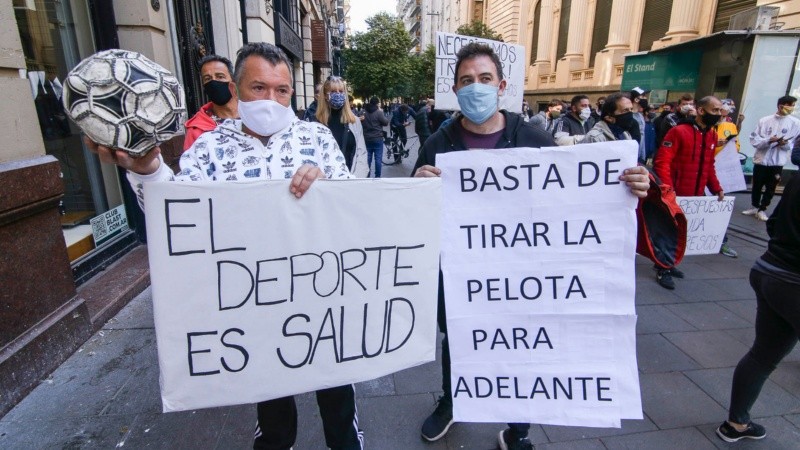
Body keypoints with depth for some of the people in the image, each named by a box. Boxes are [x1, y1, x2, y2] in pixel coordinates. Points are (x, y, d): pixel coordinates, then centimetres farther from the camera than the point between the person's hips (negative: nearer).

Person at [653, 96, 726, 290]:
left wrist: (716, 188, 9)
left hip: (696, 196, 7)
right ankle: (663, 270, 13)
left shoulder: (712, 136, 11)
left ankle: (669, 263, 28)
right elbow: (662, 163, -18)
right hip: (675, 196, -7)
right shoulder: (679, 132, -12)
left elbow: (709, 165, 20)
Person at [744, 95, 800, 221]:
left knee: (770, 188, 7)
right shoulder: (764, 120, -2)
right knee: (756, 186, 11)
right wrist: (768, 140, -19)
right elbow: (754, 139, -4)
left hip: (777, 162, 0)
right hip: (761, 159, 0)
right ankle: (754, 207, 28)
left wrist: (785, 143, -19)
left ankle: (762, 210, 19)